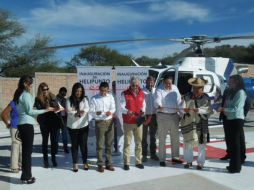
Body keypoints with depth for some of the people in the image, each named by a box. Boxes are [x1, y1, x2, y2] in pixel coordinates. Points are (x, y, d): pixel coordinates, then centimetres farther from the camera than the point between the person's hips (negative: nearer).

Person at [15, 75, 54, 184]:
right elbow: (29, 111, -14)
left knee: (25, 150, 13)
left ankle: (26, 175, 20)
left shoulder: (19, 94, 15)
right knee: (28, 150, -3)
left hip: (22, 124, 9)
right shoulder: (26, 94, -12)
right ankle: (27, 177, 4)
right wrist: (46, 110, -11)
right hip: (27, 124, -9)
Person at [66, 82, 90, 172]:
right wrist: (78, 112, -23)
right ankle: (75, 164, 17)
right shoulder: (69, 100, 1)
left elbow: (87, 109, -9)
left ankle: (85, 162, 20)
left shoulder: (84, 99, 4)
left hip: (83, 125, 1)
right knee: (74, 145, 8)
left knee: (83, 144, 5)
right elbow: (68, 111, -9)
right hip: (72, 126, 0)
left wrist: (75, 111, -24)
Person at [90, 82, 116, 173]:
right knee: (100, 144, 2)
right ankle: (100, 164, 14)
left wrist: (110, 112, -21)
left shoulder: (110, 97, 3)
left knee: (109, 144, 9)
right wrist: (96, 113, -28)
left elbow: (113, 108, 1)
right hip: (99, 123, -3)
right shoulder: (94, 98, -5)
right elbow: (91, 111, -7)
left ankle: (109, 163, 20)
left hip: (109, 122, 3)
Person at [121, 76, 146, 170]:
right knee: (127, 143, 2)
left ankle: (139, 161, 21)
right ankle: (126, 162, 12)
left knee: (139, 142, 9)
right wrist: (127, 111, -29)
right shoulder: (125, 94, -6)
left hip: (138, 122, 4)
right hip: (128, 122, -4)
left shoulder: (142, 94, 7)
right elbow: (121, 107, -10)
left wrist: (142, 111, -6)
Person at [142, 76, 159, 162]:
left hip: (153, 115, 3)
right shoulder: (142, 91, -7)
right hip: (144, 115, -3)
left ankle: (153, 154, 27)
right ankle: (144, 155, 16)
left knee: (153, 136, 14)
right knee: (144, 136, 5)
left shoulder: (156, 91, 2)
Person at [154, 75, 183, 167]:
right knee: (162, 139, -2)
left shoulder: (175, 88, 11)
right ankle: (162, 159, 7)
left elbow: (179, 100, 12)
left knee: (175, 138, 15)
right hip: (163, 116, -6)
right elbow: (157, 100, -24)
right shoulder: (159, 90, -6)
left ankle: (175, 157, 29)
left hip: (174, 115, 6)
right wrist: (158, 106, -45)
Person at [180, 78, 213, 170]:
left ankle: (200, 162, 17)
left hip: (201, 124, -1)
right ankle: (189, 161, 25)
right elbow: (182, 107, -6)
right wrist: (185, 110, -29)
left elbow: (209, 110, -8)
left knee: (201, 144, 3)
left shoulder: (206, 98, 0)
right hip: (188, 123, 1)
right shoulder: (187, 96, 2)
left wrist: (199, 110, -24)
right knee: (187, 142, 8)